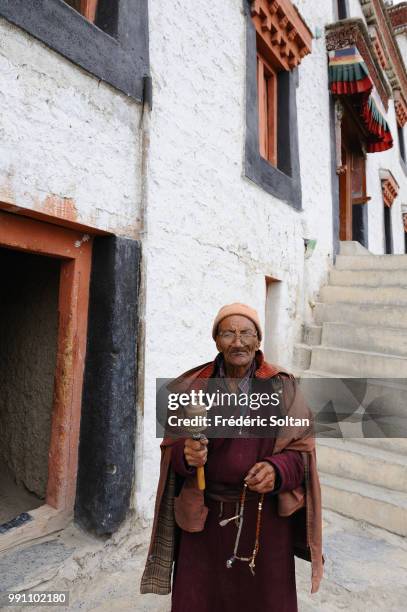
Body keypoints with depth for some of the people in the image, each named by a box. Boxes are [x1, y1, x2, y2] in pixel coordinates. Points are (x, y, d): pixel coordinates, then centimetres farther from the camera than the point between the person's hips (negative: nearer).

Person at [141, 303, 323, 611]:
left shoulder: (282, 387, -5)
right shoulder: (194, 386, -5)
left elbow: (302, 448, -1)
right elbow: (171, 446, 1)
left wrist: (278, 470, -20)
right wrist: (187, 454, -21)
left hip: (267, 518, 0)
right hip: (205, 517, 0)